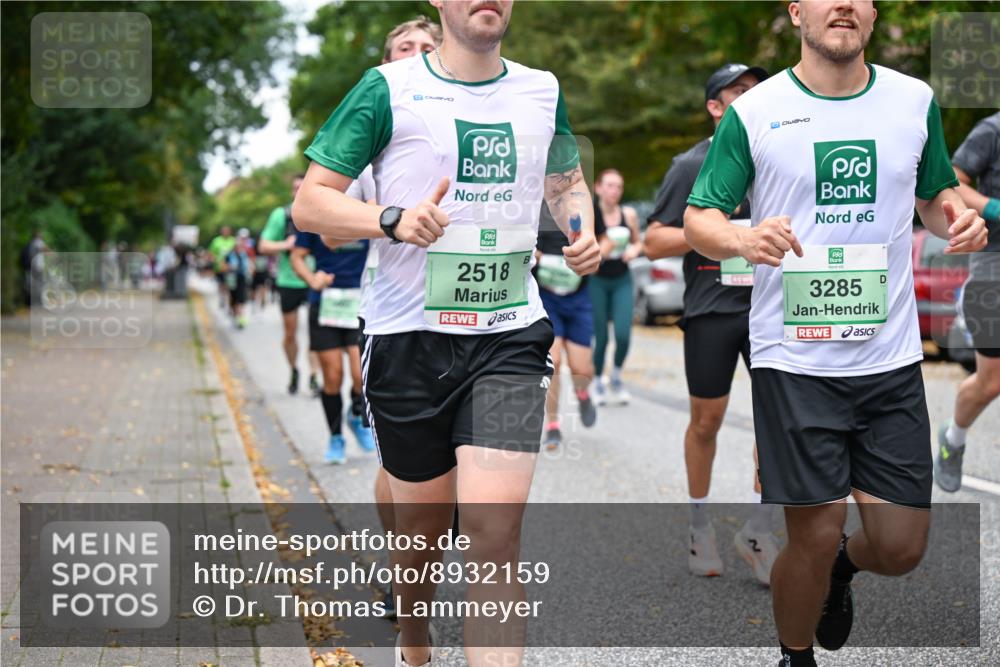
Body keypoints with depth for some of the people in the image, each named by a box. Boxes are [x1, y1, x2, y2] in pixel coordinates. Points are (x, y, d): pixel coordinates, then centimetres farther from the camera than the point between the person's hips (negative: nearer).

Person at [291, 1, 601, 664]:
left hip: (510, 336, 2)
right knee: (422, 521, 12)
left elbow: (567, 180, 28)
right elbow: (310, 202, -3)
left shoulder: (542, 90, 10)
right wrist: (394, 220, -20)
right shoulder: (390, 89, -2)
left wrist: (582, 231, 6)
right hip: (410, 336, -1)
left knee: (495, 525, -14)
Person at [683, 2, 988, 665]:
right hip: (795, 358, -3)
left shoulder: (915, 100, 6)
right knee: (814, 535, 0)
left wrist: (959, 216, -5)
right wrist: (743, 239, -23)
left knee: (901, 547, 5)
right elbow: (699, 218, -1)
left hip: (891, 359, 3)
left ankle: (839, 567, 41)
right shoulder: (752, 112, -3)